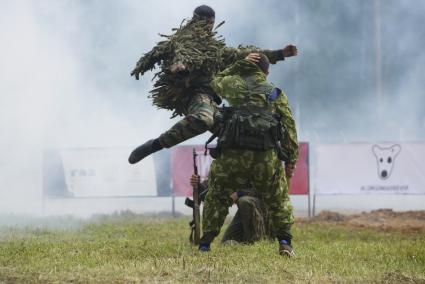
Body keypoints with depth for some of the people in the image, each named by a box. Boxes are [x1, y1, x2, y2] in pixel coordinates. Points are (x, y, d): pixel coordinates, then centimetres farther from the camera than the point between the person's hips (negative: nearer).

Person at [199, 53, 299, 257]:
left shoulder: (233, 84, 11)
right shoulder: (276, 93, 13)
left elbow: (216, 82, 35)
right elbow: (289, 127, 7)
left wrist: (239, 65, 28)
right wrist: (291, 159, 10)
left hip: (233, 154, 0)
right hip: (266, 156, 0)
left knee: (216, 198, 15)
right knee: (277, 200, 15)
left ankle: (205, 245, 11)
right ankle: (285, 243, 1)